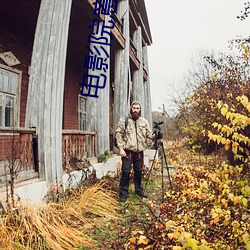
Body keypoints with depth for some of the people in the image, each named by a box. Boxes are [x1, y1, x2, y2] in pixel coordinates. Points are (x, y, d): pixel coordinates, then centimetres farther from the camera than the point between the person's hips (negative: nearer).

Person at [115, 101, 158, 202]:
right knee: (126, 172, -1)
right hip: (128, 151, -3)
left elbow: (149, 134, 7)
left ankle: (139, 190, 32)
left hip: (139, 151, 4)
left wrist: (155, 136, -15)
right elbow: (118, 134, -3)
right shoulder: (124, 120, -1)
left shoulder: (144, 121, 9)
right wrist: (121, 148, -10)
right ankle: (123, 194, 11)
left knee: (138, 171, 14)